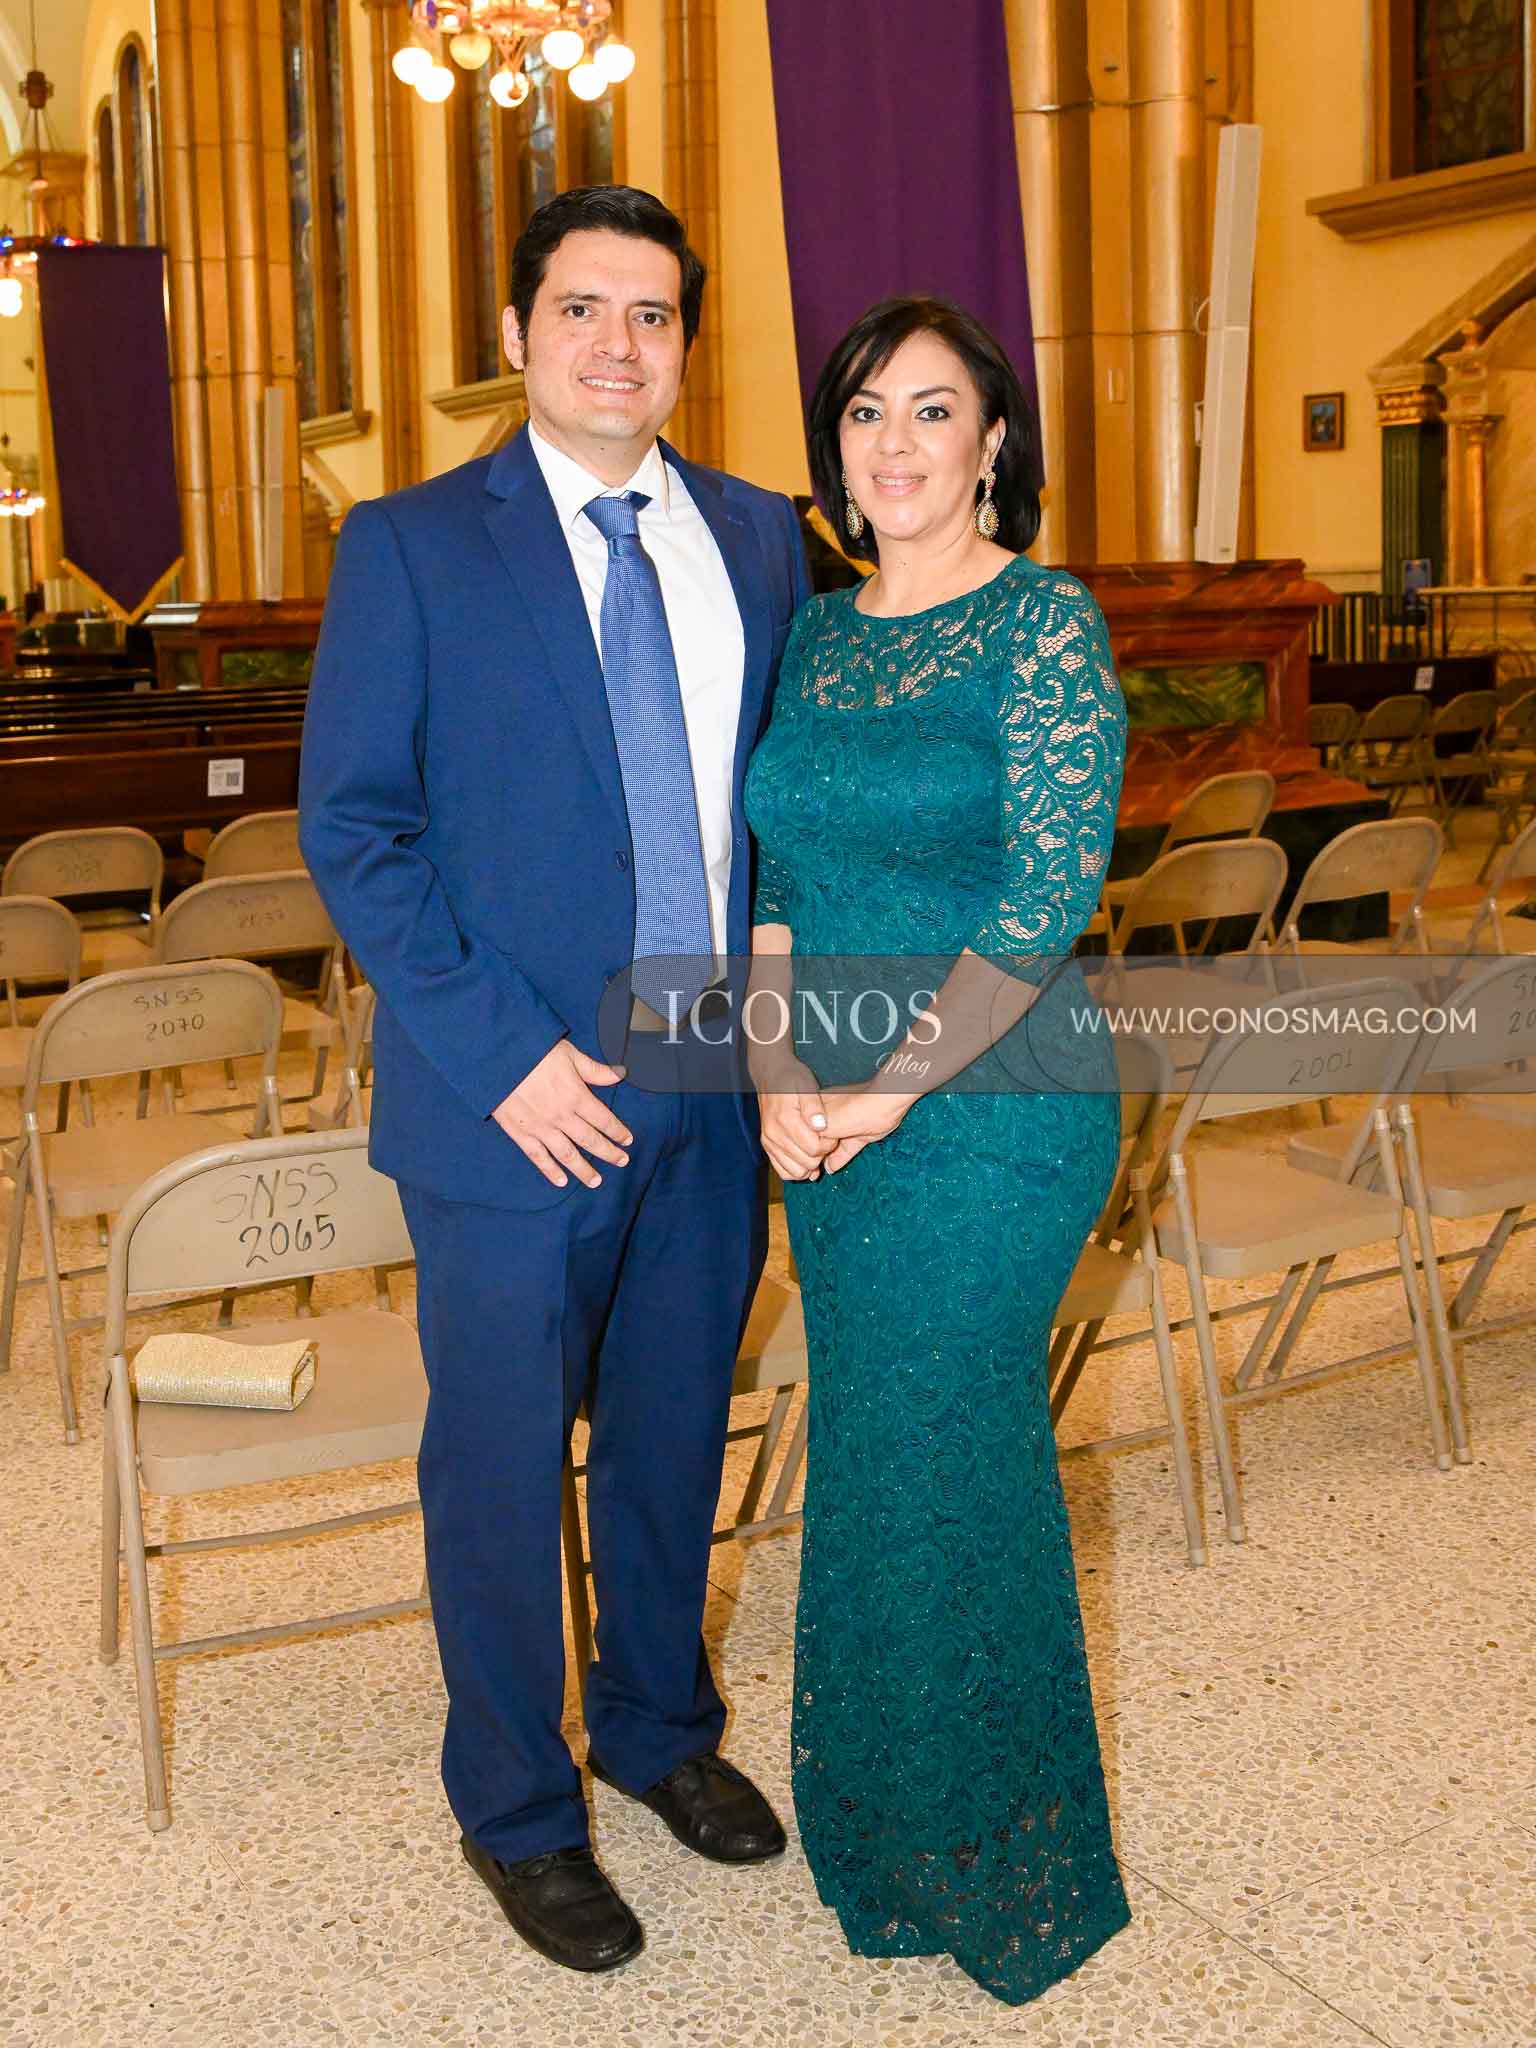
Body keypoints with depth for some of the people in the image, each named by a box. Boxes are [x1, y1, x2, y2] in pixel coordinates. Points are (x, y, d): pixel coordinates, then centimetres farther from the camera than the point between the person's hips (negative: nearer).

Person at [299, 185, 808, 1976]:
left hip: (713, 1091, 4)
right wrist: (499, 1054, -16)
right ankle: (515, 1809, 31)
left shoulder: (759, 539, 7)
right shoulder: (412, 547, -5)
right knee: (502, 1462, 10)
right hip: (517, 1100, -4)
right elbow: (349, 827, -9)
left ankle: (659, 1725, 43)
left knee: (675, 1437, 19)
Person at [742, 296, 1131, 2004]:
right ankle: (878, 1817, 36)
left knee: (945, 1465, 3)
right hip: (831, 1121, 6)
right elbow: (773, 877, 9)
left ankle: (997, 1864, 27)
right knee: (867, 1459, 15)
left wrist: (892, 1090, -16)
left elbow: (1052, 897, -16)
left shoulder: (1045, 626, -10)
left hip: (987, 1111, -6)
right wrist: (780, 1077, -5)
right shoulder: (817, 633, 10)